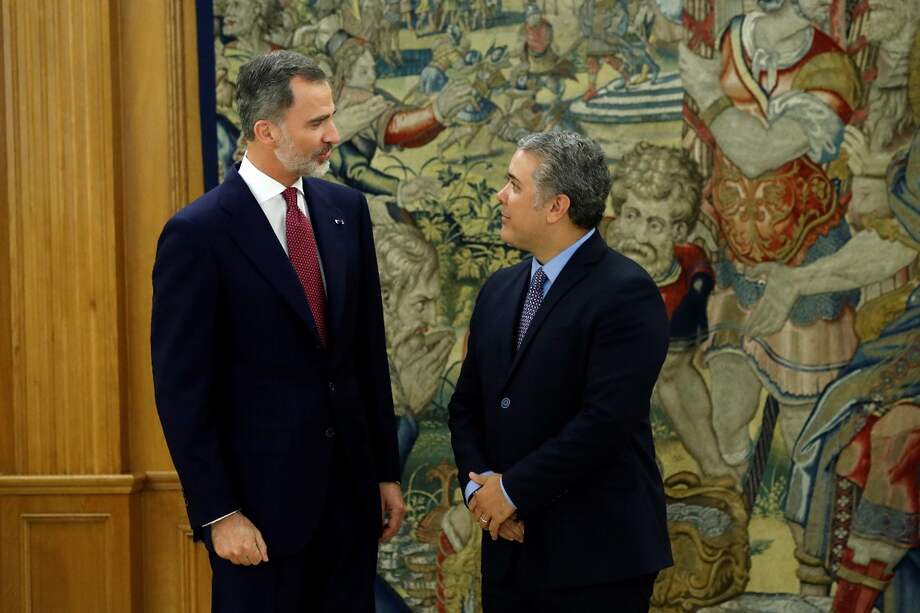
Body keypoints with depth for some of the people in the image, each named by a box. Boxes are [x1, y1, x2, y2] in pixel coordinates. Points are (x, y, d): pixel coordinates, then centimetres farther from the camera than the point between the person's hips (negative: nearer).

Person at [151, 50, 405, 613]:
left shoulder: (347, 210, 6)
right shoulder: (198, 233, -12)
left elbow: (370, 350, 11)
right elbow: (182, 388, -11)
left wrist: (386, 471, 11)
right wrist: (218, 513, -13)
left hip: (349, 487, 5)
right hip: (261, 494, -5)